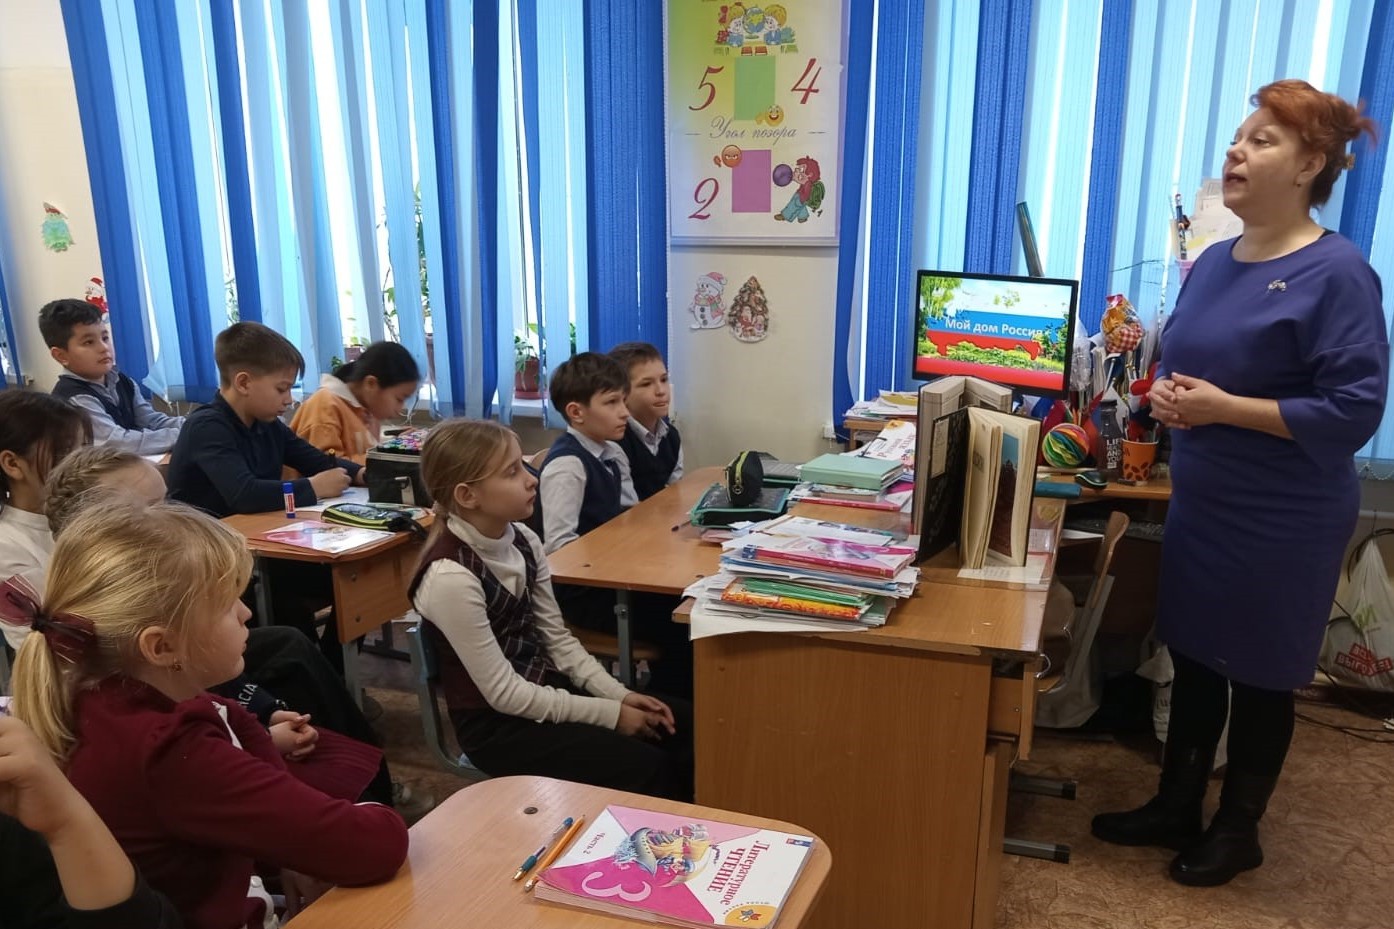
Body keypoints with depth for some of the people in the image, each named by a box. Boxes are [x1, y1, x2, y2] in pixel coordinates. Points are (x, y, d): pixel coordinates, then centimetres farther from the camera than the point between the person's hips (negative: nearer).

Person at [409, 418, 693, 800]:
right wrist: (611, 714, -17)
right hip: (496, 723, -7)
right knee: (646, 769, -18)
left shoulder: (522, 540, -3)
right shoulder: (452, 577, -25)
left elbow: (557, 638, 5)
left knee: (686, 725, -1)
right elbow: (504, 694, -21)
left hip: (546, 689, 7)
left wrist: (620, 695, -7)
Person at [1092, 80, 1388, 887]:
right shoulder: (1212, 262, 5)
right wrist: (1165, 393, -5)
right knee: (1193, 659, 17)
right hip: (1201, 504, 7)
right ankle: (1176, 807, 34)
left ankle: (1238, 830, 31)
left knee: (1260, 677, 10)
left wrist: (1223, 407, -23)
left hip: (1285, 523, -7)